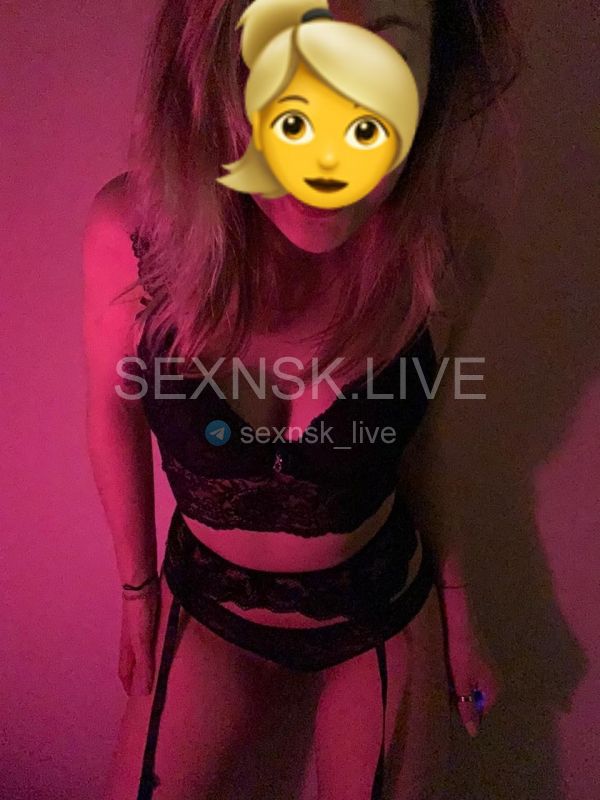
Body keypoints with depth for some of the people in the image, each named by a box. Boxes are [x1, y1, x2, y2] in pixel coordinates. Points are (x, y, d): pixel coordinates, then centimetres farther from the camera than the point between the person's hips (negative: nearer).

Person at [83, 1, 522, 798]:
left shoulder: (430, 233, -22)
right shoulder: (131, 226, -24)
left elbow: (427, 430, -5)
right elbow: (114, 413, -7)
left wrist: (457, 611, 6)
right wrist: (137, 589, 6)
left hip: (389, 613, 1)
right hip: (211, 611, 0)